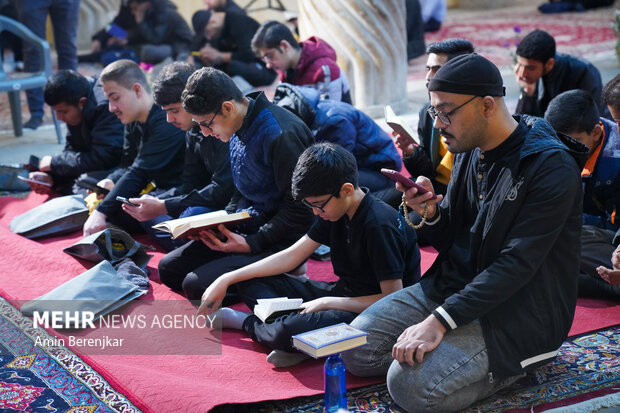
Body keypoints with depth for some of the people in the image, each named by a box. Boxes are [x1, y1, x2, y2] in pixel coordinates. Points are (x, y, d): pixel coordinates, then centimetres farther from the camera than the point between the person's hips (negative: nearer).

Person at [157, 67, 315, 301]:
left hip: (280, 243, -9)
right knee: (168, 268, 7)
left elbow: (299, 210, -21)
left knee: (195, 285, -22)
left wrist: (250, 244, -20)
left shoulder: (281, 135, -24)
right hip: (245, 229, 10)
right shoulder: (238, 129, 6)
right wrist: (220, 222, 2)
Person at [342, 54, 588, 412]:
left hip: (517, 313, -8)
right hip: (452, 286, 8)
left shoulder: (551, 167, -20)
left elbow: (516, 265, -24)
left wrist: (439, 321, -27)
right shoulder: (470, 150, 6)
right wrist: (428, 214, -12)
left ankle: (508, 364, 1)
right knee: (357, 347, -3)